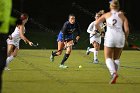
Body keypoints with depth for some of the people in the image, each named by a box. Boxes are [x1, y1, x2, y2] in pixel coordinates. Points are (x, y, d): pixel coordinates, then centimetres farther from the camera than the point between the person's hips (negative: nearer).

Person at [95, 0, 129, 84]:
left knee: (108, 58, 3)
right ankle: (114, 78, 8)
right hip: (120, 36, 2)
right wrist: (125, 39, 18)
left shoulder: (107, 15, 13)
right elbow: (126, 30, 3)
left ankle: (114, 73, -25)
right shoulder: (122, 16, 13)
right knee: (116, 58, 15)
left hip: (110, 36, -2)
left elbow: (96, 24, 7)